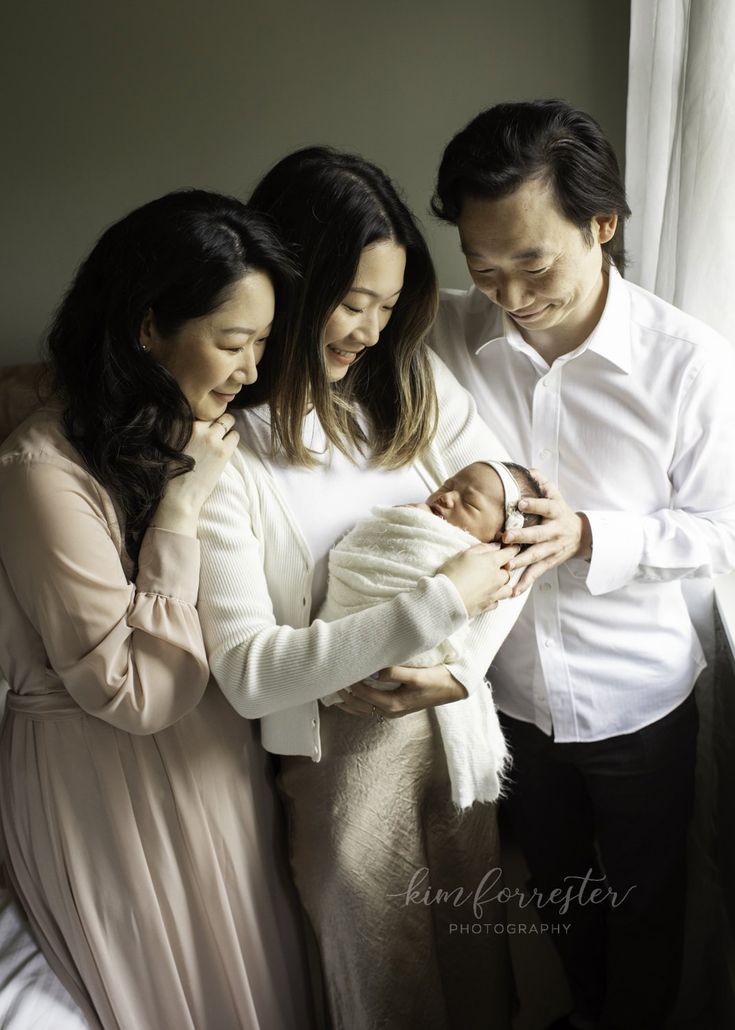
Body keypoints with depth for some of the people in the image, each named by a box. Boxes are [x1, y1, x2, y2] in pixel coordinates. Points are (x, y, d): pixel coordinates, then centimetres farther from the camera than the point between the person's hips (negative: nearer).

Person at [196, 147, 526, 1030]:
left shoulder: (414, 380, -5)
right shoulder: (221, 451, -21)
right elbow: (247, 673, -26)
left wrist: (464, 665, -17)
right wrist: (442, 601, -28)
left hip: (457, 722, 5)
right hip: (338, 752, -4)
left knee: (473, 943, 28)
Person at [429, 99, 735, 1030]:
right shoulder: (451, 335, -14)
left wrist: (592, 536, -28)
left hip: (637, 700, -2)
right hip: (510, 689, 3)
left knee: (643, 897, 22)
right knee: (555, 883, 28)